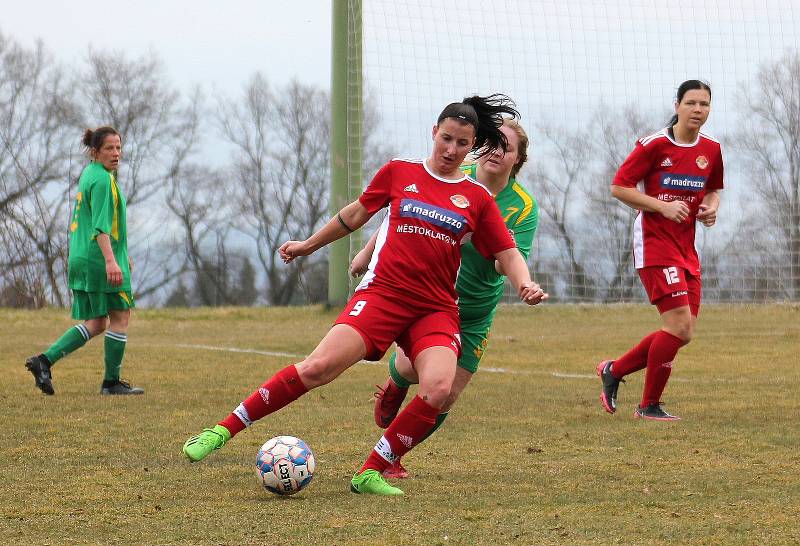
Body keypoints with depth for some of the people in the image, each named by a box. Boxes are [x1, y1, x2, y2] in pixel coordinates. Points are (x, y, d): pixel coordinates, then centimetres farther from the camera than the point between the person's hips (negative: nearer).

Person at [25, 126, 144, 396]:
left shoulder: (89, 174, 18)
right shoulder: (102, 180, -13)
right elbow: (101, 225, -23)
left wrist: (121, 253, 33)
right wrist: (111, 260, -30)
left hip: (82, 259, 10)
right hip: (99, 260, -10)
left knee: (96, 323, 11)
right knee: (120, 316, 1)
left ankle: (44, 360, 1)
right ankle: (112, 382, 5)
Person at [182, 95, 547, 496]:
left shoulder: (478, 198, 9)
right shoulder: (399, 172, 8)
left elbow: (507, 253, 10)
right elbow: (357, 213, 22)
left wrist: (525, 284, -11)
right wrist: (309, 245, 32)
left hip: (437, 309, 1)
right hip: (381, 293, -1)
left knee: (438, 390, -25)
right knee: (319, 367, -20)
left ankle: (370, 474, -11)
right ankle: (224, 430, -10)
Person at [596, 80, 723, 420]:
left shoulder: (711, 150, 8)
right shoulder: (655, 145, -11)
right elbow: (619, 187, -9)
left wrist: (711, 207, 2)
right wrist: (663, 206, -17)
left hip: (686, 246, 7)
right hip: (654, 242, -7)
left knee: (683, 334, 5)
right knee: (679, 325, -15)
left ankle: (613, 370, 24)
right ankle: (649, 405, -1)